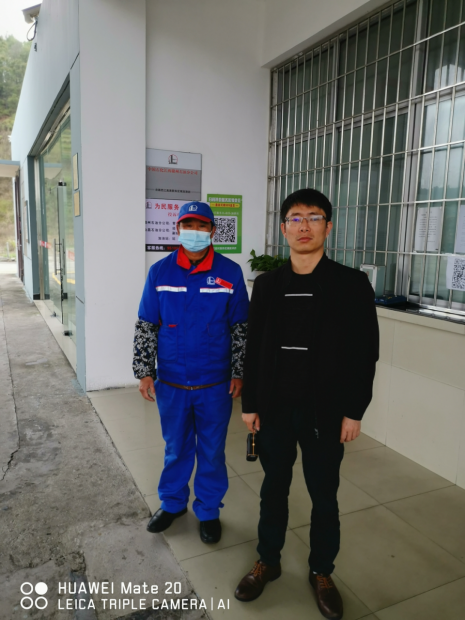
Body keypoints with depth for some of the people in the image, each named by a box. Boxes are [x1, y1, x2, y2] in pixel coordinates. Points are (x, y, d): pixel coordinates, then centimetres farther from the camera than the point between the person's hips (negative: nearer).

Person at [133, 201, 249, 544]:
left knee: (212, 451, 14)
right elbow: (146, 326, 2)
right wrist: (144, 372, -1)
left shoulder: (230, 273, -6)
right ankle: (173, 503, 42)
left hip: (215, 385, -1)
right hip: (171, 383, 1)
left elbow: (241, 328, -1)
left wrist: (238, 374, -2)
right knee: (176, 448, 19)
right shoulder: (160, 271, -3)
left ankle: (209, 511, 36)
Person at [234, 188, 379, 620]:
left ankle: (321, 572, 38)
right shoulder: (267, 285, 1)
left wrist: (353, 411, -8)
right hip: (275, 408, 2)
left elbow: (365, 352, -6)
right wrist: (250, 403, 2)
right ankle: (268, 561, 39)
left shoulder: (351, 284, -7)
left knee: (324, 496, 15)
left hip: (326, 413, -2)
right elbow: (254, 348, 4)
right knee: (273, 489, 17)